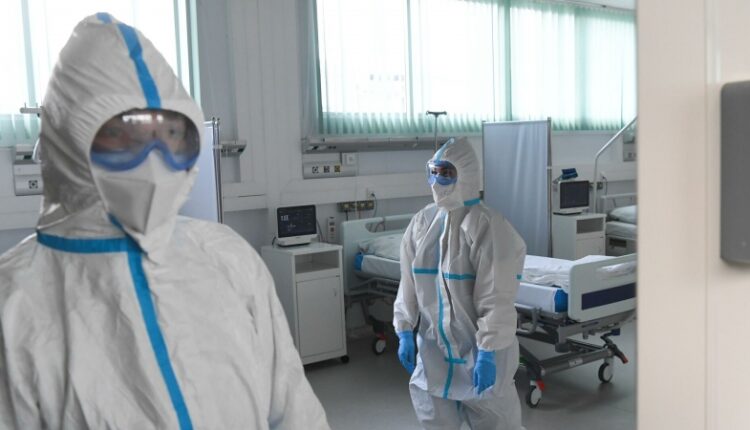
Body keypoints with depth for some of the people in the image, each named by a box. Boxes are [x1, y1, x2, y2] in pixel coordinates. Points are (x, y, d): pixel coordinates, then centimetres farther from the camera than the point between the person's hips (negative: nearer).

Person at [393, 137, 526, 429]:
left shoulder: (487, 227, -17)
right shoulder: (421, 222, 3)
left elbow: (496, 298, -18)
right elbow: (409, 283, 8)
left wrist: (488, 352, -19)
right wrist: (404, 332, 7)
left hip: (478, 347, -5)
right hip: (433, 345, 6)